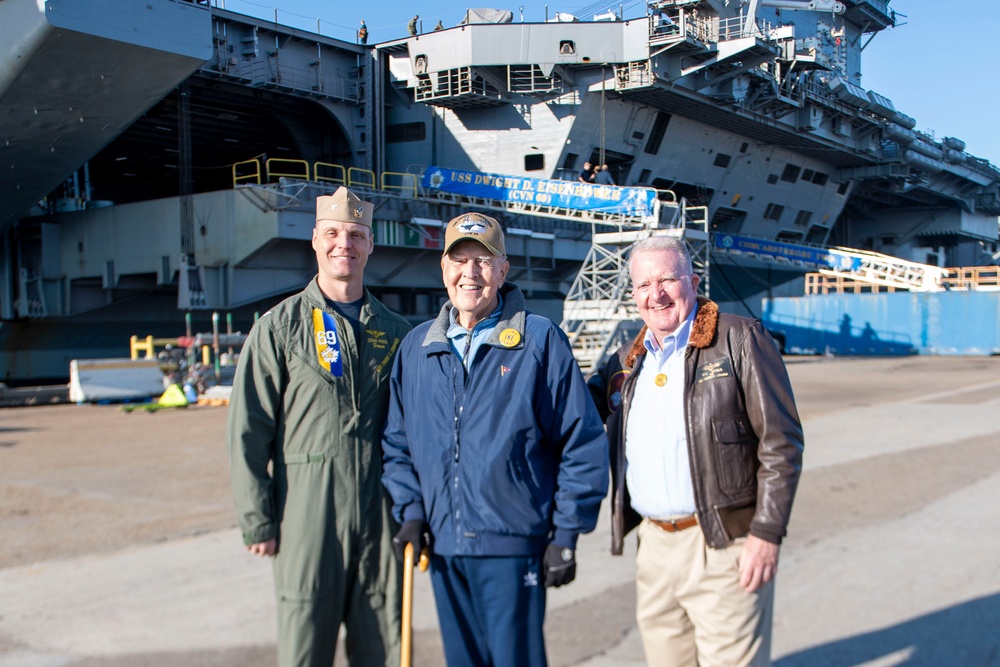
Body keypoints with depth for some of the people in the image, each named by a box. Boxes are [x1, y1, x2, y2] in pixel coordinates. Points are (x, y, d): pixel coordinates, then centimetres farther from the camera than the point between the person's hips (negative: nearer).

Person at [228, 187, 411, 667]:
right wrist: (256, 520, -5)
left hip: (380, 516, 3)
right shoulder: (280, 326, 1)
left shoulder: (394, 332, 10)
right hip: (307, 516, -3)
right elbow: (247, 432, -1)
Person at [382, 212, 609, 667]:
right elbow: (396, 443, 15)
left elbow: (583, 444, -5)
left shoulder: (540, 341, -5)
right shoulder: (417, 347, 8)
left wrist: (566, 535, -7)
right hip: (443, 547, 4)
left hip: (513, 548, -4)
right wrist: (410, 512, 3)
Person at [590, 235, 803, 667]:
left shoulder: (740, 340, -5)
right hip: (653, 544, 6)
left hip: (723, 545, -6)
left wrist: (767, 533, -13)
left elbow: (781, 441, -8)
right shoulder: (628, 361, 13)